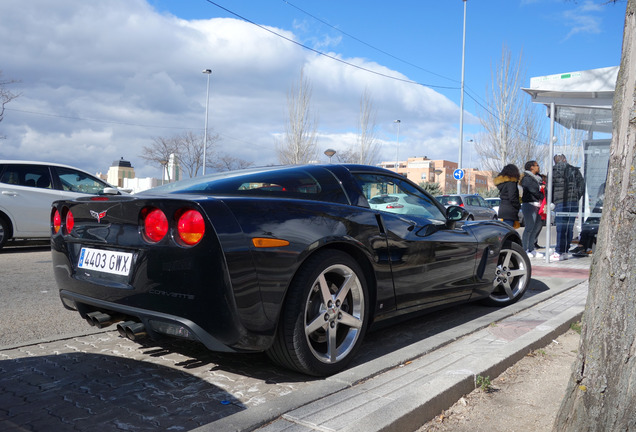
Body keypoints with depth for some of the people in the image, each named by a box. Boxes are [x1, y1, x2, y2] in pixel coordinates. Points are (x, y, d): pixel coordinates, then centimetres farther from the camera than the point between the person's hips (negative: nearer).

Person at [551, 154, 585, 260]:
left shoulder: (554, 171, 1)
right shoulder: (575, 170, 11)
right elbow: (582, 186, 11)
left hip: (560, 202, -4)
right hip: (574, 203, 4)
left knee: (561, 228, -5)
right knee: (570, 228, 8)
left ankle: (559, 253, -7)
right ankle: (565, 251, 12)